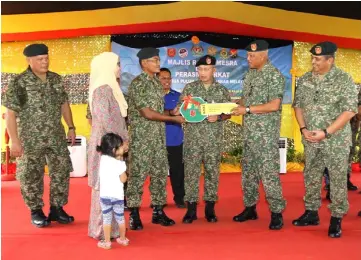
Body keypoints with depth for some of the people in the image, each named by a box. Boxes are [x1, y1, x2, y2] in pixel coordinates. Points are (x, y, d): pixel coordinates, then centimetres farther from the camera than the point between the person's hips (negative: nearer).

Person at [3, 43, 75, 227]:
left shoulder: (56, 79, 5)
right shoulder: (19, 82, -11)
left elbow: (64, 104, 14)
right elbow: (10, 113, -12)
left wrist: (71, 127, 10)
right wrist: (14, 141, -16)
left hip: (56, 137, 5)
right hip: (30, 140, -4)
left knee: (61, 172, 8)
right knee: (31, 176, 5)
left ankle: (56, 208, 23)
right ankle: (36, 211, 24)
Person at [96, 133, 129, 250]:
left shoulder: (102, 159, 0)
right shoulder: (119, 164, -14)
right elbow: (123, 179, -7)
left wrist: (120, 153, 16)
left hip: (105, 195, 2)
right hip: (117, 195, -2)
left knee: (107, 219, 8)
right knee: (120, 218, 14)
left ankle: (107, 242, 11)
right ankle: (123, 239, 29)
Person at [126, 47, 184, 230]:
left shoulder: (157, 83, 13)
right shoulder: (137, 83, -12)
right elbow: (147, 113, -18)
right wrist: (174, 118, -12)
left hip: (158, 136, 8)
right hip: (141, 137, -8)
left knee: (160, 173, 9)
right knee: (138, 174, -2)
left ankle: (158, 211, 19)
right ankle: (134, 214, 8)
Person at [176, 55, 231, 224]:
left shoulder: (222, 90, 5)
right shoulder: (189, 88, 6)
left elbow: (228, 113, 5)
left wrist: (218, 117, -14)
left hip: (214, 138, 0)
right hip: (192, 136, 0)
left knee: (212, 171, 5)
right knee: (191, 171, 0)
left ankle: (210, 208, 18)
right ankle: (191, 208, 10)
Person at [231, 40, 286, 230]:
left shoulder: (274, 75, -11)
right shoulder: (249, 74, 13)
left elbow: (274, 105, -19)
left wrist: (247, 109, -18)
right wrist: (235, 106, 0)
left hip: (266, 133, -8)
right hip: (249, 132, 8)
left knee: (269, 172, -5)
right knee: (248, 171, 12)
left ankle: (276, 213, 7)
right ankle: (250, 208, 24)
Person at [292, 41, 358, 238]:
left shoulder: (344, 80, -9)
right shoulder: (304, 80, 5)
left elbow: (349, 111, -14)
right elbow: (298, 106, 9)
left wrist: (325, 132, -19)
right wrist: (303, 129, -5)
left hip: (336, 140, -4)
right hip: (310, 140, 5)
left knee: (337, 179, 2)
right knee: (311, 177, 12)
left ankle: (336, 219, 14)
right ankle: (311, 213, 26)